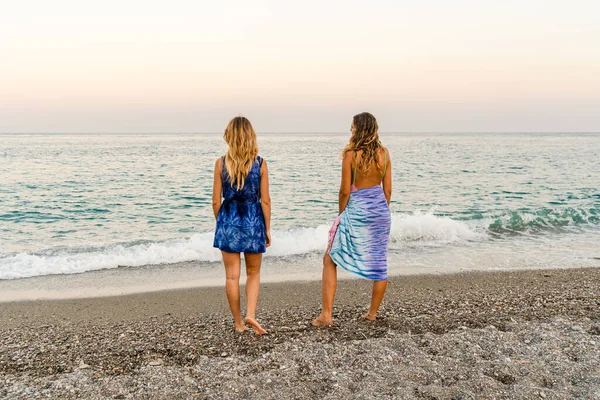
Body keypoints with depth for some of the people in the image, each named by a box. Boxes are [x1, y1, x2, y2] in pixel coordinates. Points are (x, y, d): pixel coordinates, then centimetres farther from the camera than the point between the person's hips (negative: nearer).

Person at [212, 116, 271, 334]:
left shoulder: (221, 163, -4)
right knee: (253, 273, 17)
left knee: (232, 276, 8)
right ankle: (251, 314, 0)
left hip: (228, 220, 0)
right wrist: (267, 228, 5)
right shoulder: (260, 163, -5)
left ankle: (239, 323, 16)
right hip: (253, 220, 0)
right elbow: (265, 200, -4)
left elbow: (216, 201, -1)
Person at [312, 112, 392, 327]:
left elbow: (345, 191, -10)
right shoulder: (384, 153, 2)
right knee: (379, 263, 14)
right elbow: (387, 189, 5)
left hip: (356, 211, -5)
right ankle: (373, 312, 25)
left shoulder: (351, 154, -12)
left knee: (330, 260, 6)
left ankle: (326, 314, 3)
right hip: (380, 210, 5)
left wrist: (341, 213, 5)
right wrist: (382, 211, 17)